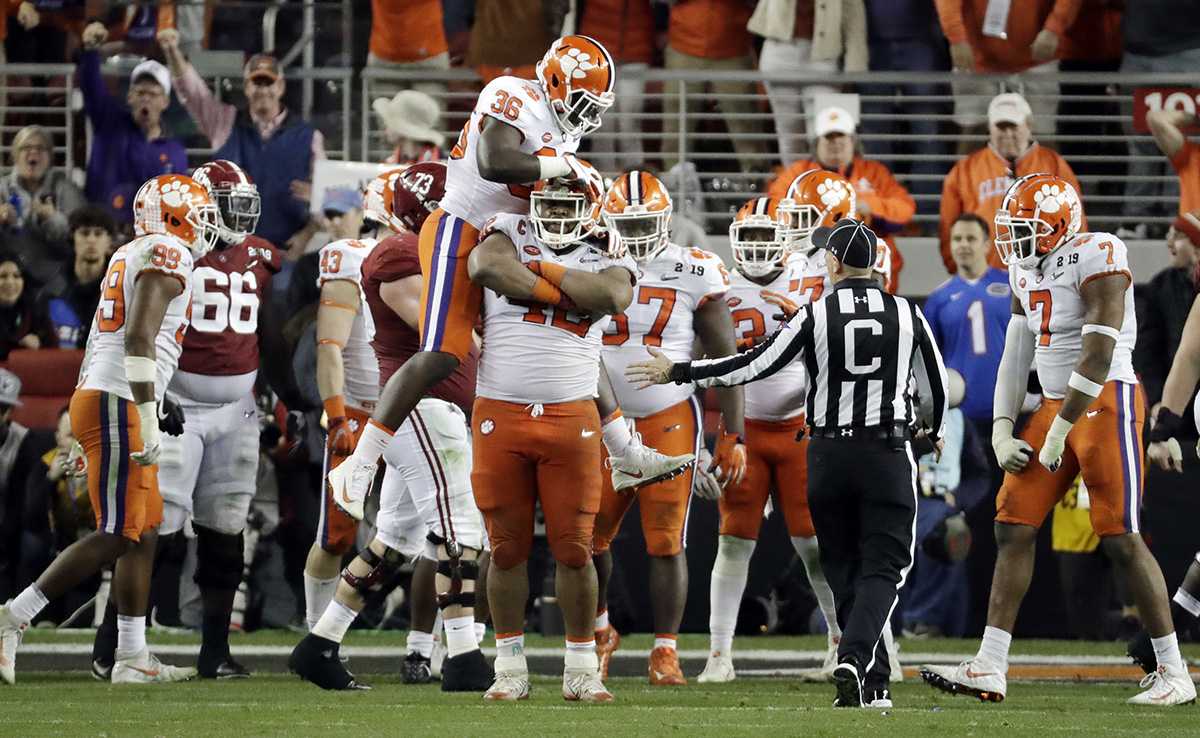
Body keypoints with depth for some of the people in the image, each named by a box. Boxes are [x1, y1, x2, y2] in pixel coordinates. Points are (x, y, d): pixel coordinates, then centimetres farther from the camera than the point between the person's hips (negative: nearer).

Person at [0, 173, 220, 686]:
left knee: (144, 534, 10)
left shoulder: (128, 257, 20)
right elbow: (139, 339, -20)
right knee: (117, 536, -9)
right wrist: (149, 421, -23)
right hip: (118, 406, -10)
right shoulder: (168, 255, -9)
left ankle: (132, 657, 8)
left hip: (97, 396, 10)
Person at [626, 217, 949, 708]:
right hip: (887, 453, 0)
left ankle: (874, 684, 10)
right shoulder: (907, 315, 1)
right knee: (881, 569, 0)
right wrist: (934, 429, 34)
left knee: (845, 570, 11)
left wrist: (677, 373, 5)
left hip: (829, 453, 0)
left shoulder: (817, 315, -5)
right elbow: (934, 387, 12)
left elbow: (754, 366, -4)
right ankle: (855, 658, -24)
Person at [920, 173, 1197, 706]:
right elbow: (1015, 356, 15)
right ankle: (989, 670, 4)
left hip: (1106, 402, -9)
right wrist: (1001, 432, 6)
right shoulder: (1029, 271, 11)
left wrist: (1058, 434, -18)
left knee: (1120, 537, -9)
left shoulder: (1095, 259, -17)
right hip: (1057, 403, 9)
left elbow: (1098, 357, -21)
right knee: (1013, 526, 2)